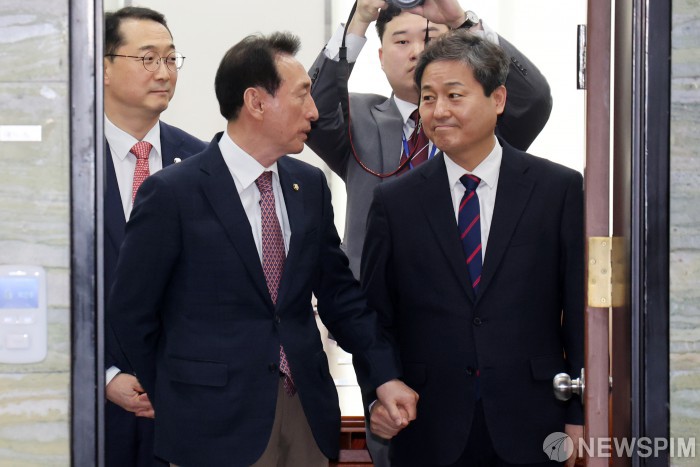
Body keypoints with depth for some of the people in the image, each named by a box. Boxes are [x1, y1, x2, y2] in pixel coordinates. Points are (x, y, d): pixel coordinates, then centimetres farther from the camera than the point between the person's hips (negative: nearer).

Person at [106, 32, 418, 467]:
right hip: (216, 422, -5)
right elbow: (131, 313, -4)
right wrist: (176, 404, 3)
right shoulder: (171, 193, -10)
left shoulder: (310, 184, 7)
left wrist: (384, 374, 1)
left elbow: (339, 292, 11)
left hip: (308, 411, 5)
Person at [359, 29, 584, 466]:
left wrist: (580, 416, -2)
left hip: (530, 429, -1)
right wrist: (377, 394, -6)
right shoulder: (394, 201, 4)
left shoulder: (560, 189, 0)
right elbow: (375, 313, 8)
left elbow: (582, 310, 0)